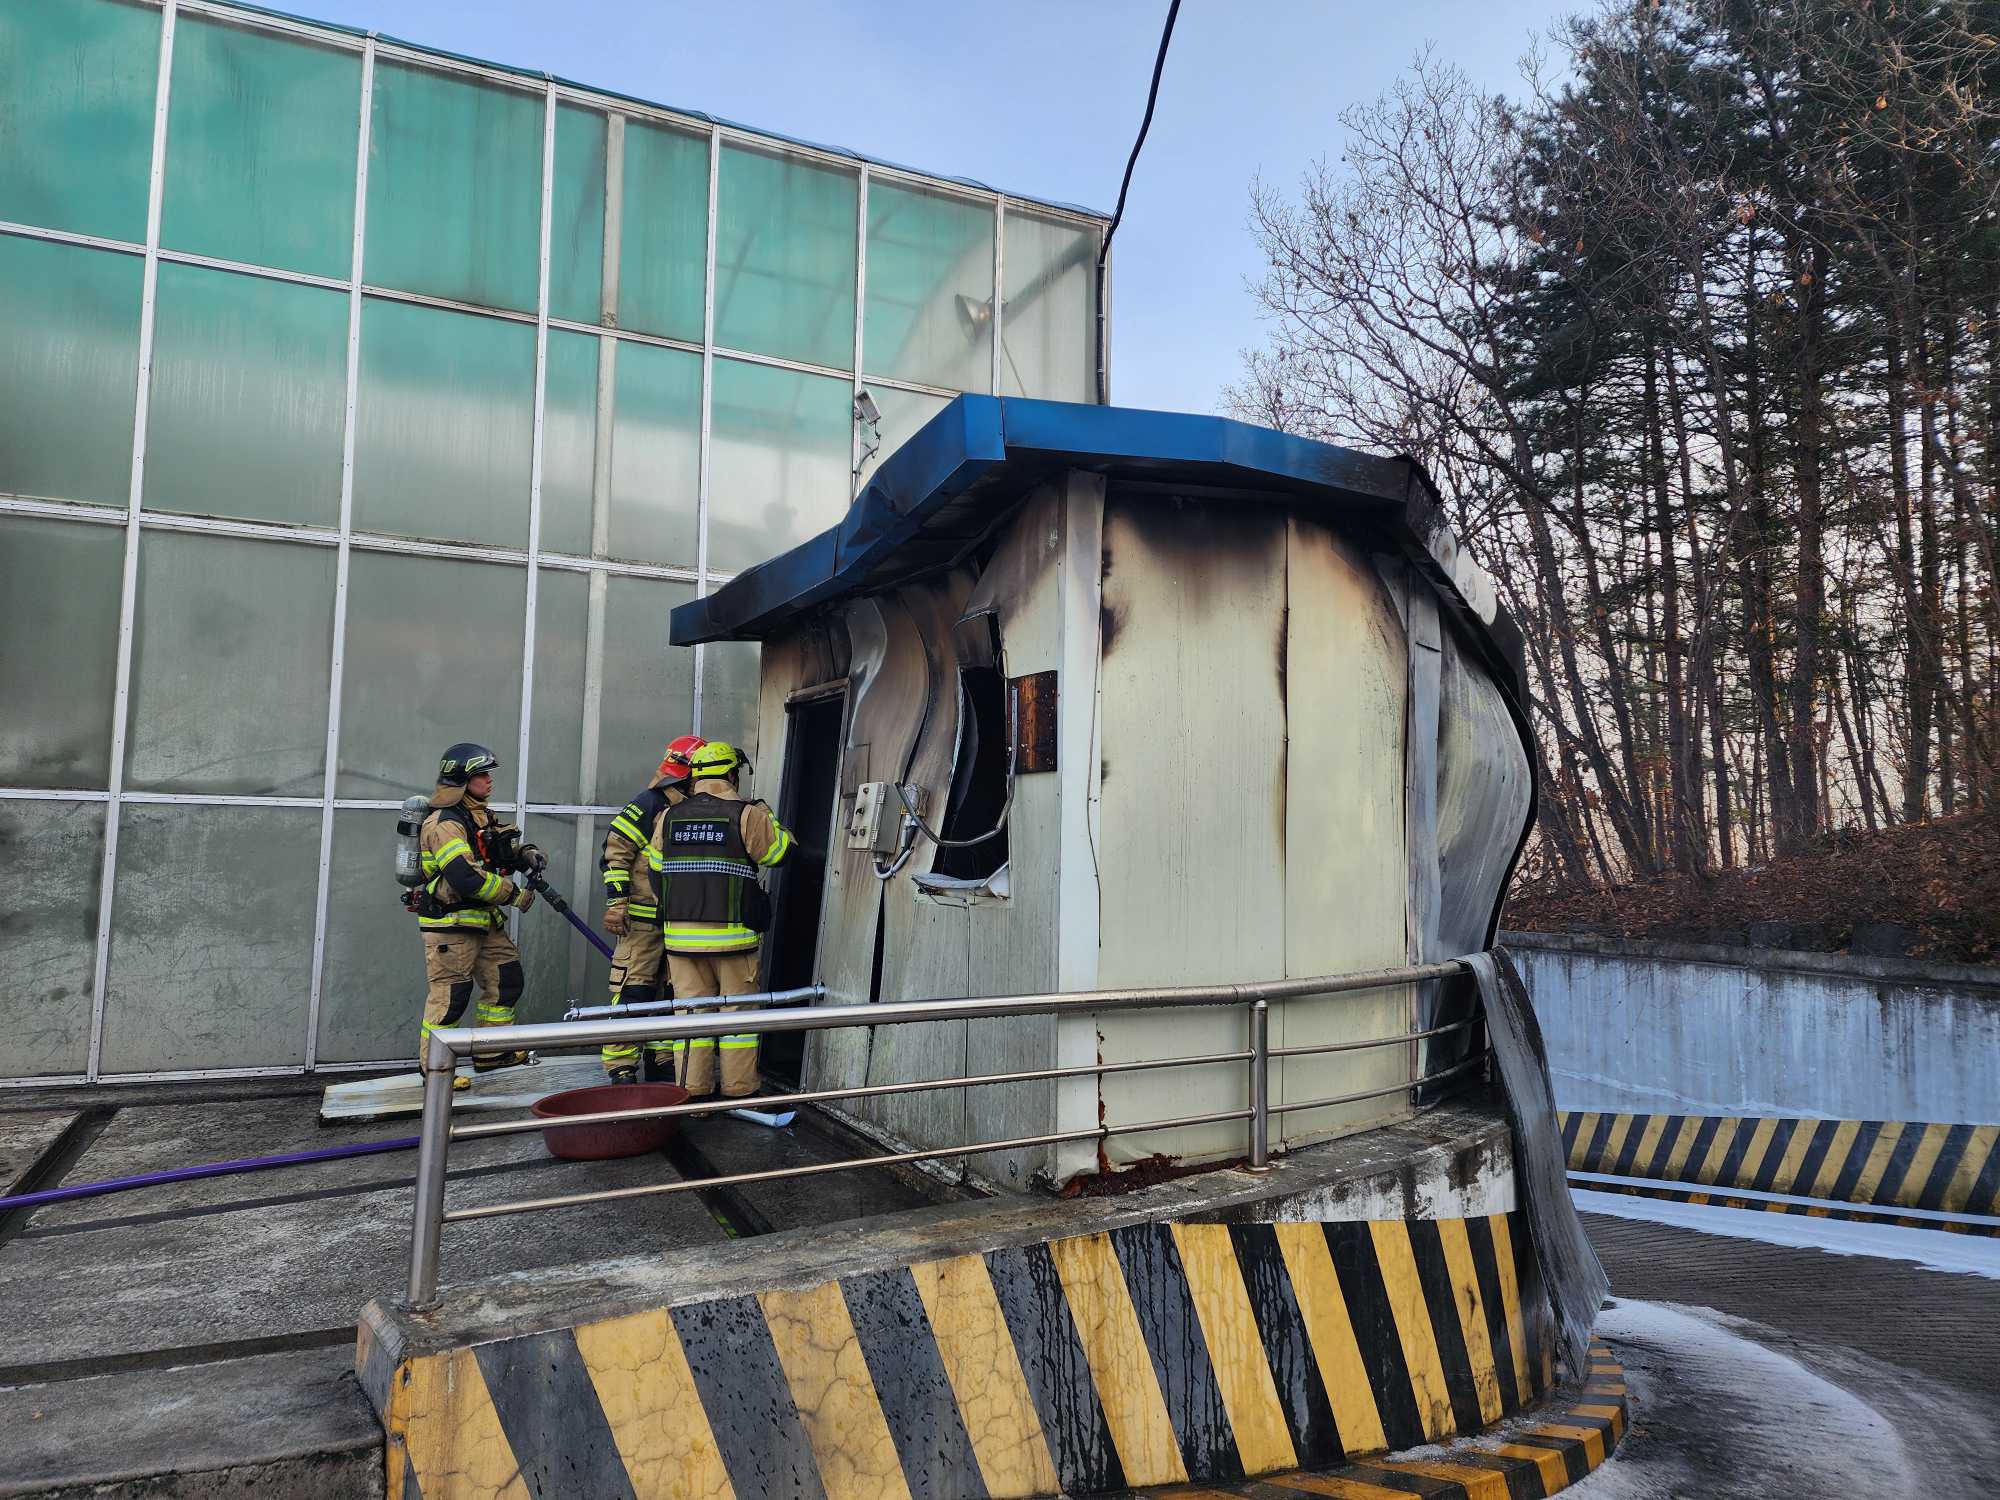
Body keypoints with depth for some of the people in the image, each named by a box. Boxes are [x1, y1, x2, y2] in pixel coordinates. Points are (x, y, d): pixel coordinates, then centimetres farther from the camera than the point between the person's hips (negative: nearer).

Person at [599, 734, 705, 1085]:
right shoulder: (647, 806, -9)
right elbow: (615, 854, -11)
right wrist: (615, 904, -16)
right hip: (643, 921, -8)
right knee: (633, 991, -6)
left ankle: (662, 1061, 23)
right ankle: (621, 1068, 0)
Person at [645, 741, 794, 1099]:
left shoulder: (668, 817, 7)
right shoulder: (747, 815, -7)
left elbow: (656, 871, 13)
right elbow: (779, 851, 3)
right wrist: (769, 818, 20)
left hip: (680, 934, 4)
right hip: (732, 935, -3)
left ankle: (691, 1093, 10)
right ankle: (739, 1091, 11)